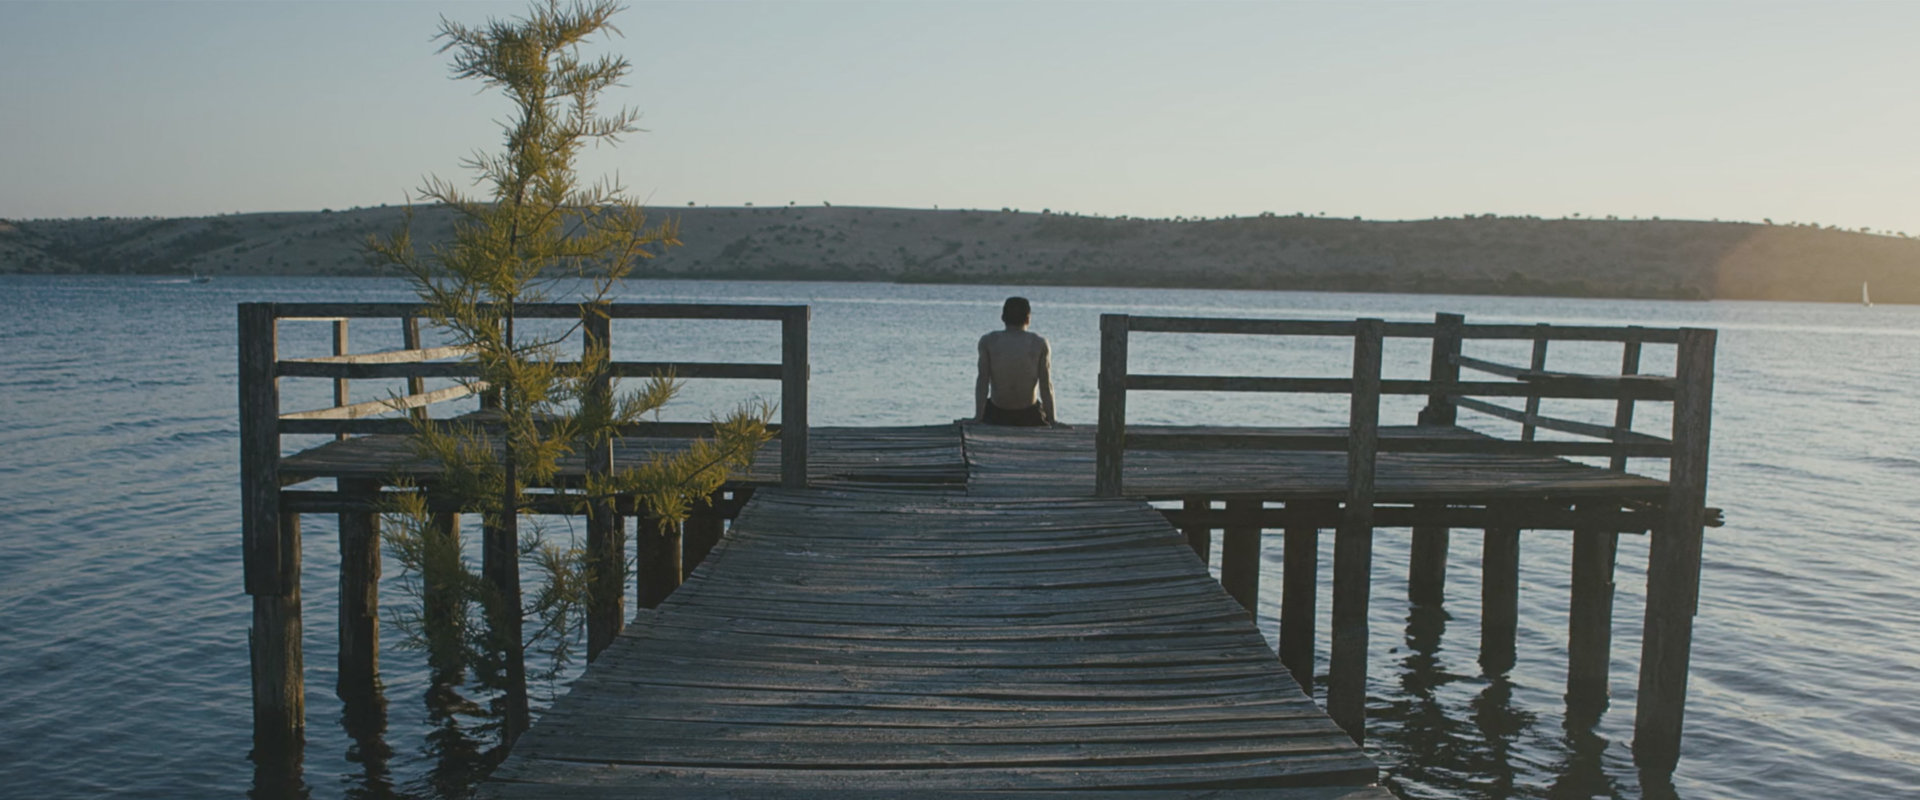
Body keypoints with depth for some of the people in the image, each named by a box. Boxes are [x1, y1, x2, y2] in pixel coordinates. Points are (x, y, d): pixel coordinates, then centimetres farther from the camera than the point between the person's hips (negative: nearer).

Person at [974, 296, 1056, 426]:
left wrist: (978, 416, -6)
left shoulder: (988, 341, -5)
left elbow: (982, 381, -8)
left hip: (996, 416, 1)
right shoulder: (1039, 343, -7)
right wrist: (1051, 421, -4)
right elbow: (1046, 386, -8)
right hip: (1029, 418, -1)